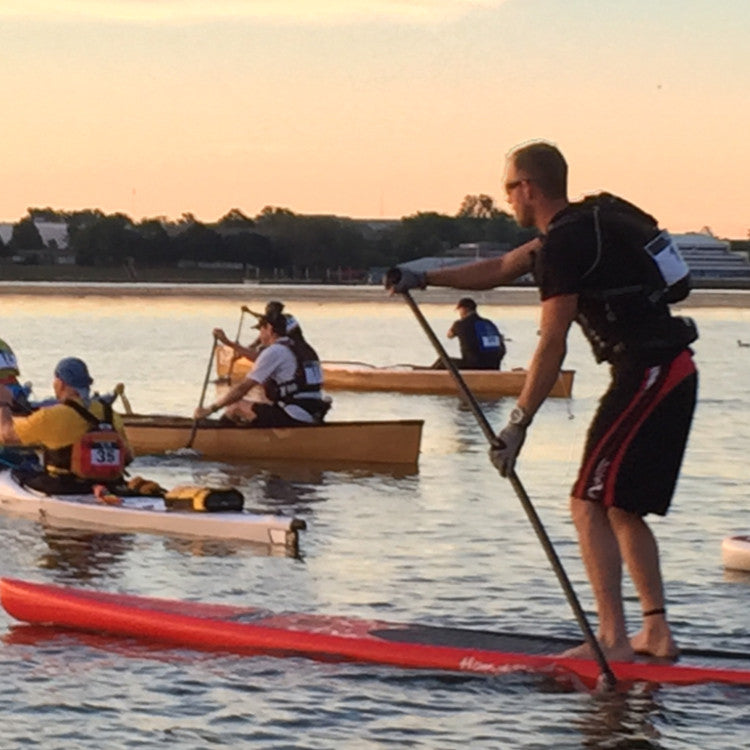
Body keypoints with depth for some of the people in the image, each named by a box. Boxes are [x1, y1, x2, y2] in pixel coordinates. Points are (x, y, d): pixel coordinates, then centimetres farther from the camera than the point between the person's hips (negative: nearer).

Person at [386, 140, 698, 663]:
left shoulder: (566, 243, -13)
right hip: (672, 372, 10)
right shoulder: (580, 227, 17)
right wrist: (424, 278, 31)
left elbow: (552, 346, -17)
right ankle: (657, 633, 13)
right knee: (622, 508, 15)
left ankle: (614, 639, -14)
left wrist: (518, 424, -14)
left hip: (647, 376, -10)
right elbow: (498, 270, 31)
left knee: (590, 504, -9)